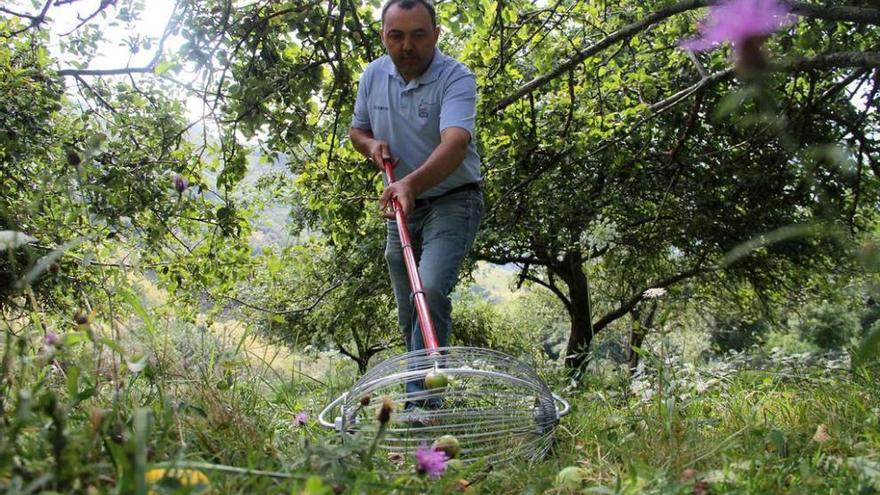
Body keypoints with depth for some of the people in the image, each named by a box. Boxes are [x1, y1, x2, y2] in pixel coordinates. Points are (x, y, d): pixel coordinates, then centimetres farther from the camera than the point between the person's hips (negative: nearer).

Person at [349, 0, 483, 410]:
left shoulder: (456, 79, -19)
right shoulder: (373, 76, 0)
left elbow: (455, 143, -36)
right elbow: (356, 130, 16)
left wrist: (412, 183, -54)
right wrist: (371, 145, -9)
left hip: (452, 202, -6)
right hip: (401, 207, 6)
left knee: (431, 292, -27)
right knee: (407, 315, 11)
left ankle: (421, 398, -23)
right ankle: (420, 398, 26)